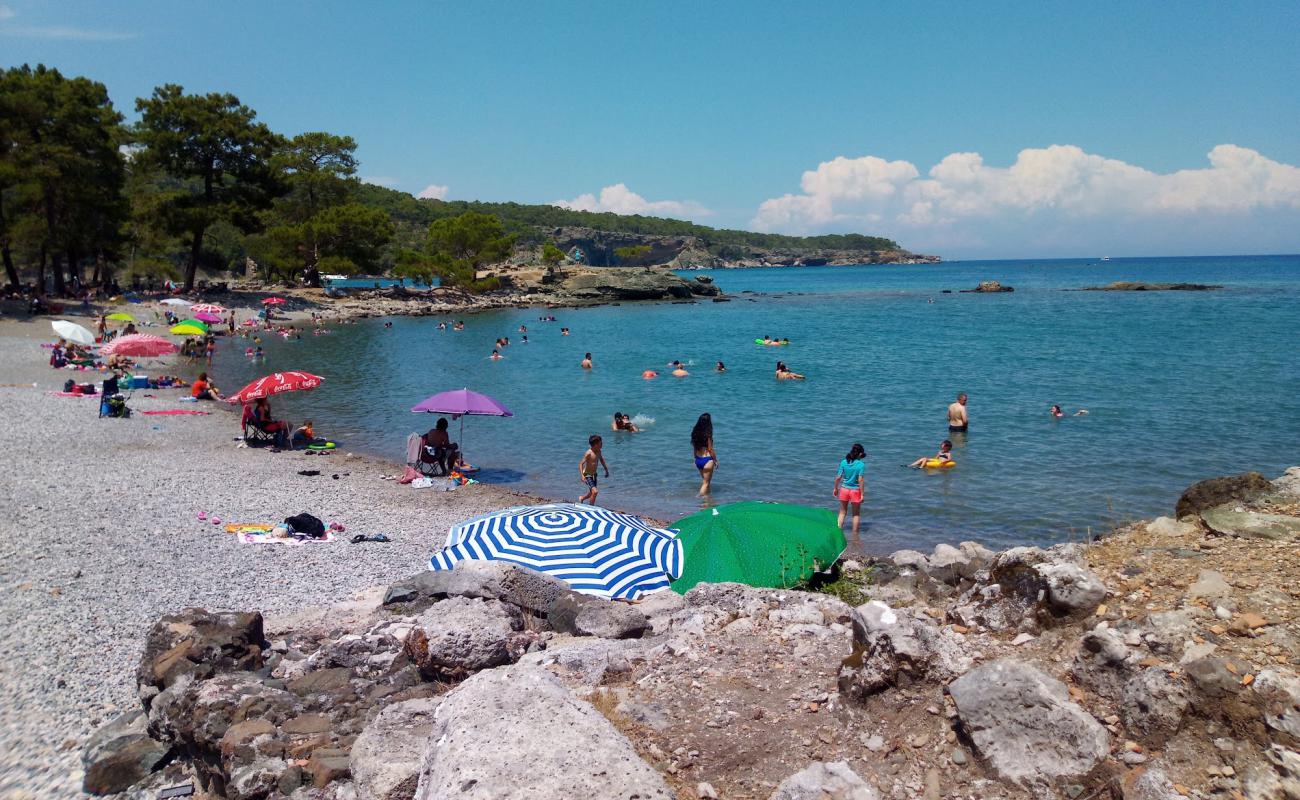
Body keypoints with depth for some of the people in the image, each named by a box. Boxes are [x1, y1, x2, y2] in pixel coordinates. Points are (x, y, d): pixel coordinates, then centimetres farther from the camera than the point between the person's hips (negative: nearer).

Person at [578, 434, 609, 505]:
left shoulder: (598, 451, 0)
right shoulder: (588, 453, -23)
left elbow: (601, 460, 20)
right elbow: (581, 464, -24)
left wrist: (606, 470, 24)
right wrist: (582, 476, -33)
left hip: (594, 475, 8)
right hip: (587, 475, -8)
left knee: (592, 493, 21)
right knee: (595, 491, -22)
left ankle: (581, 498, 49)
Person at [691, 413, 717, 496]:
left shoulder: (695, 433, 1)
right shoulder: (707, 434, -17)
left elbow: (694, 448, 9)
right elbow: (710, 449, -13)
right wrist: (716, 461, -2)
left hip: (698, 460, 7)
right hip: (707, 460, -7)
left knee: (704, 480, 23)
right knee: (706, 483, 4)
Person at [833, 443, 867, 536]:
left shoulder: (843, 462, -5)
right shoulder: (861, 465, -14)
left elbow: (838, 477, -2)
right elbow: (861, 480, -16)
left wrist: (835, 488, 12)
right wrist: (862, 494, -11)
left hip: (844, 489, 3)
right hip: (855, 490, -3)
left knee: (842, 512, 19)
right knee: (856, 514, 15)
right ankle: (855, 533, 20)